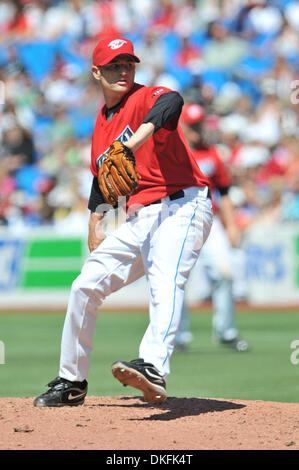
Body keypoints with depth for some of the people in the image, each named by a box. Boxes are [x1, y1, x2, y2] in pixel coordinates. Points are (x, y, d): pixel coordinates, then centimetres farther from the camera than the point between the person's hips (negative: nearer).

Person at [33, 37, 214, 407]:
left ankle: (153, 370, -52)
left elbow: (171, 102, -32)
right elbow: (102, 180, 29)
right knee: (85, 285, 8)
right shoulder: (101, 125, 18)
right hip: (138, 219, 8)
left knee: (165, 282, -32)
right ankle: (71, 383, 21)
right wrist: (95, 226, 16)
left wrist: (132, 145, -47)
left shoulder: (145, 98, -6)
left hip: (182, 206, -8)